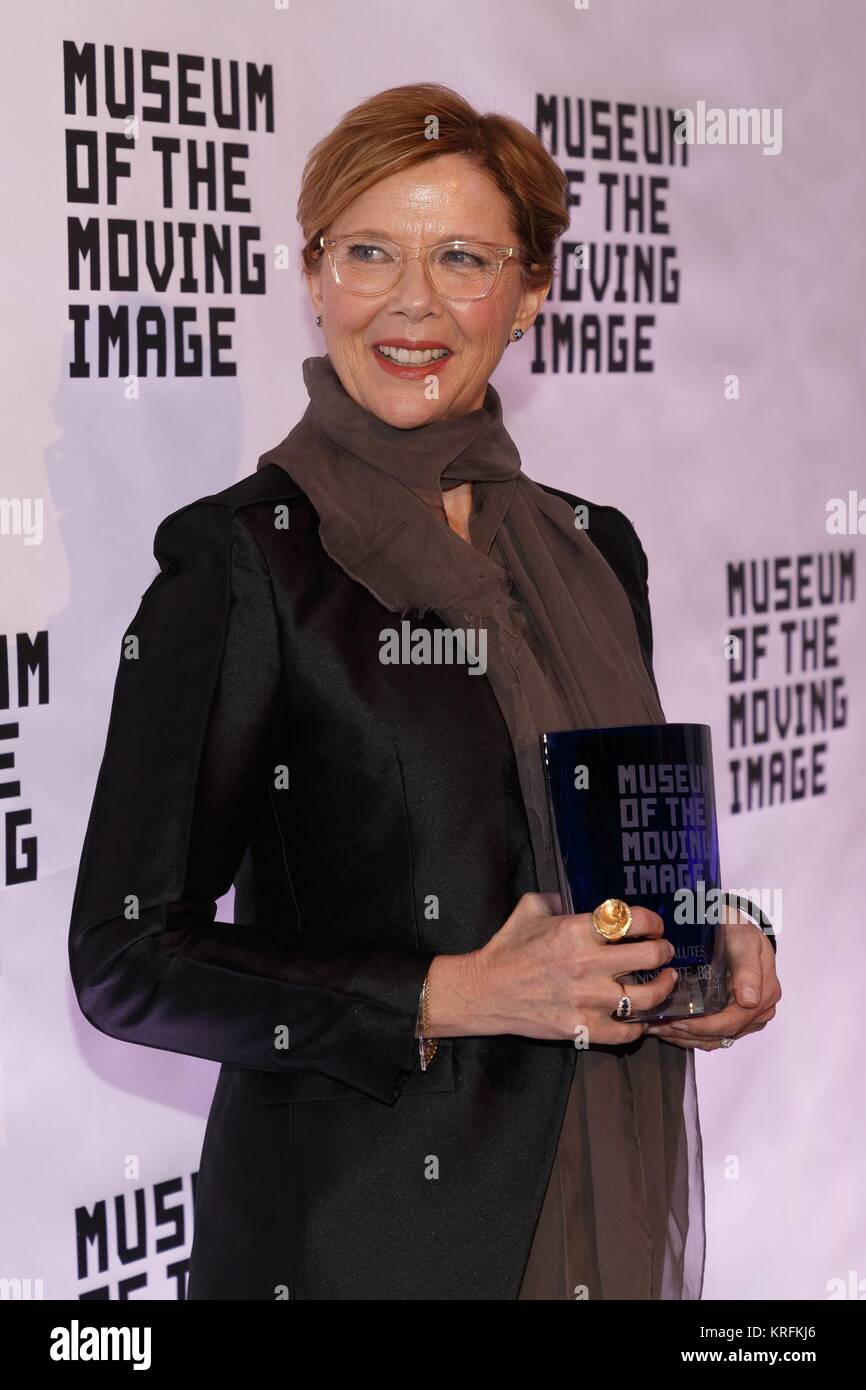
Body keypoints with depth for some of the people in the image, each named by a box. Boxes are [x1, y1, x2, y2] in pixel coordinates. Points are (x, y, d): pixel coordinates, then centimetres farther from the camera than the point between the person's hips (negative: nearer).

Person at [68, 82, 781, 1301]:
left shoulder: (594, 551, 5)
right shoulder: (239, 558, -12)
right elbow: (128, 960, -14)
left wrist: (715, 943, -3)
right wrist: (457, 997, -20)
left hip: (607, 1203, 5)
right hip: (351, 1229, -5)